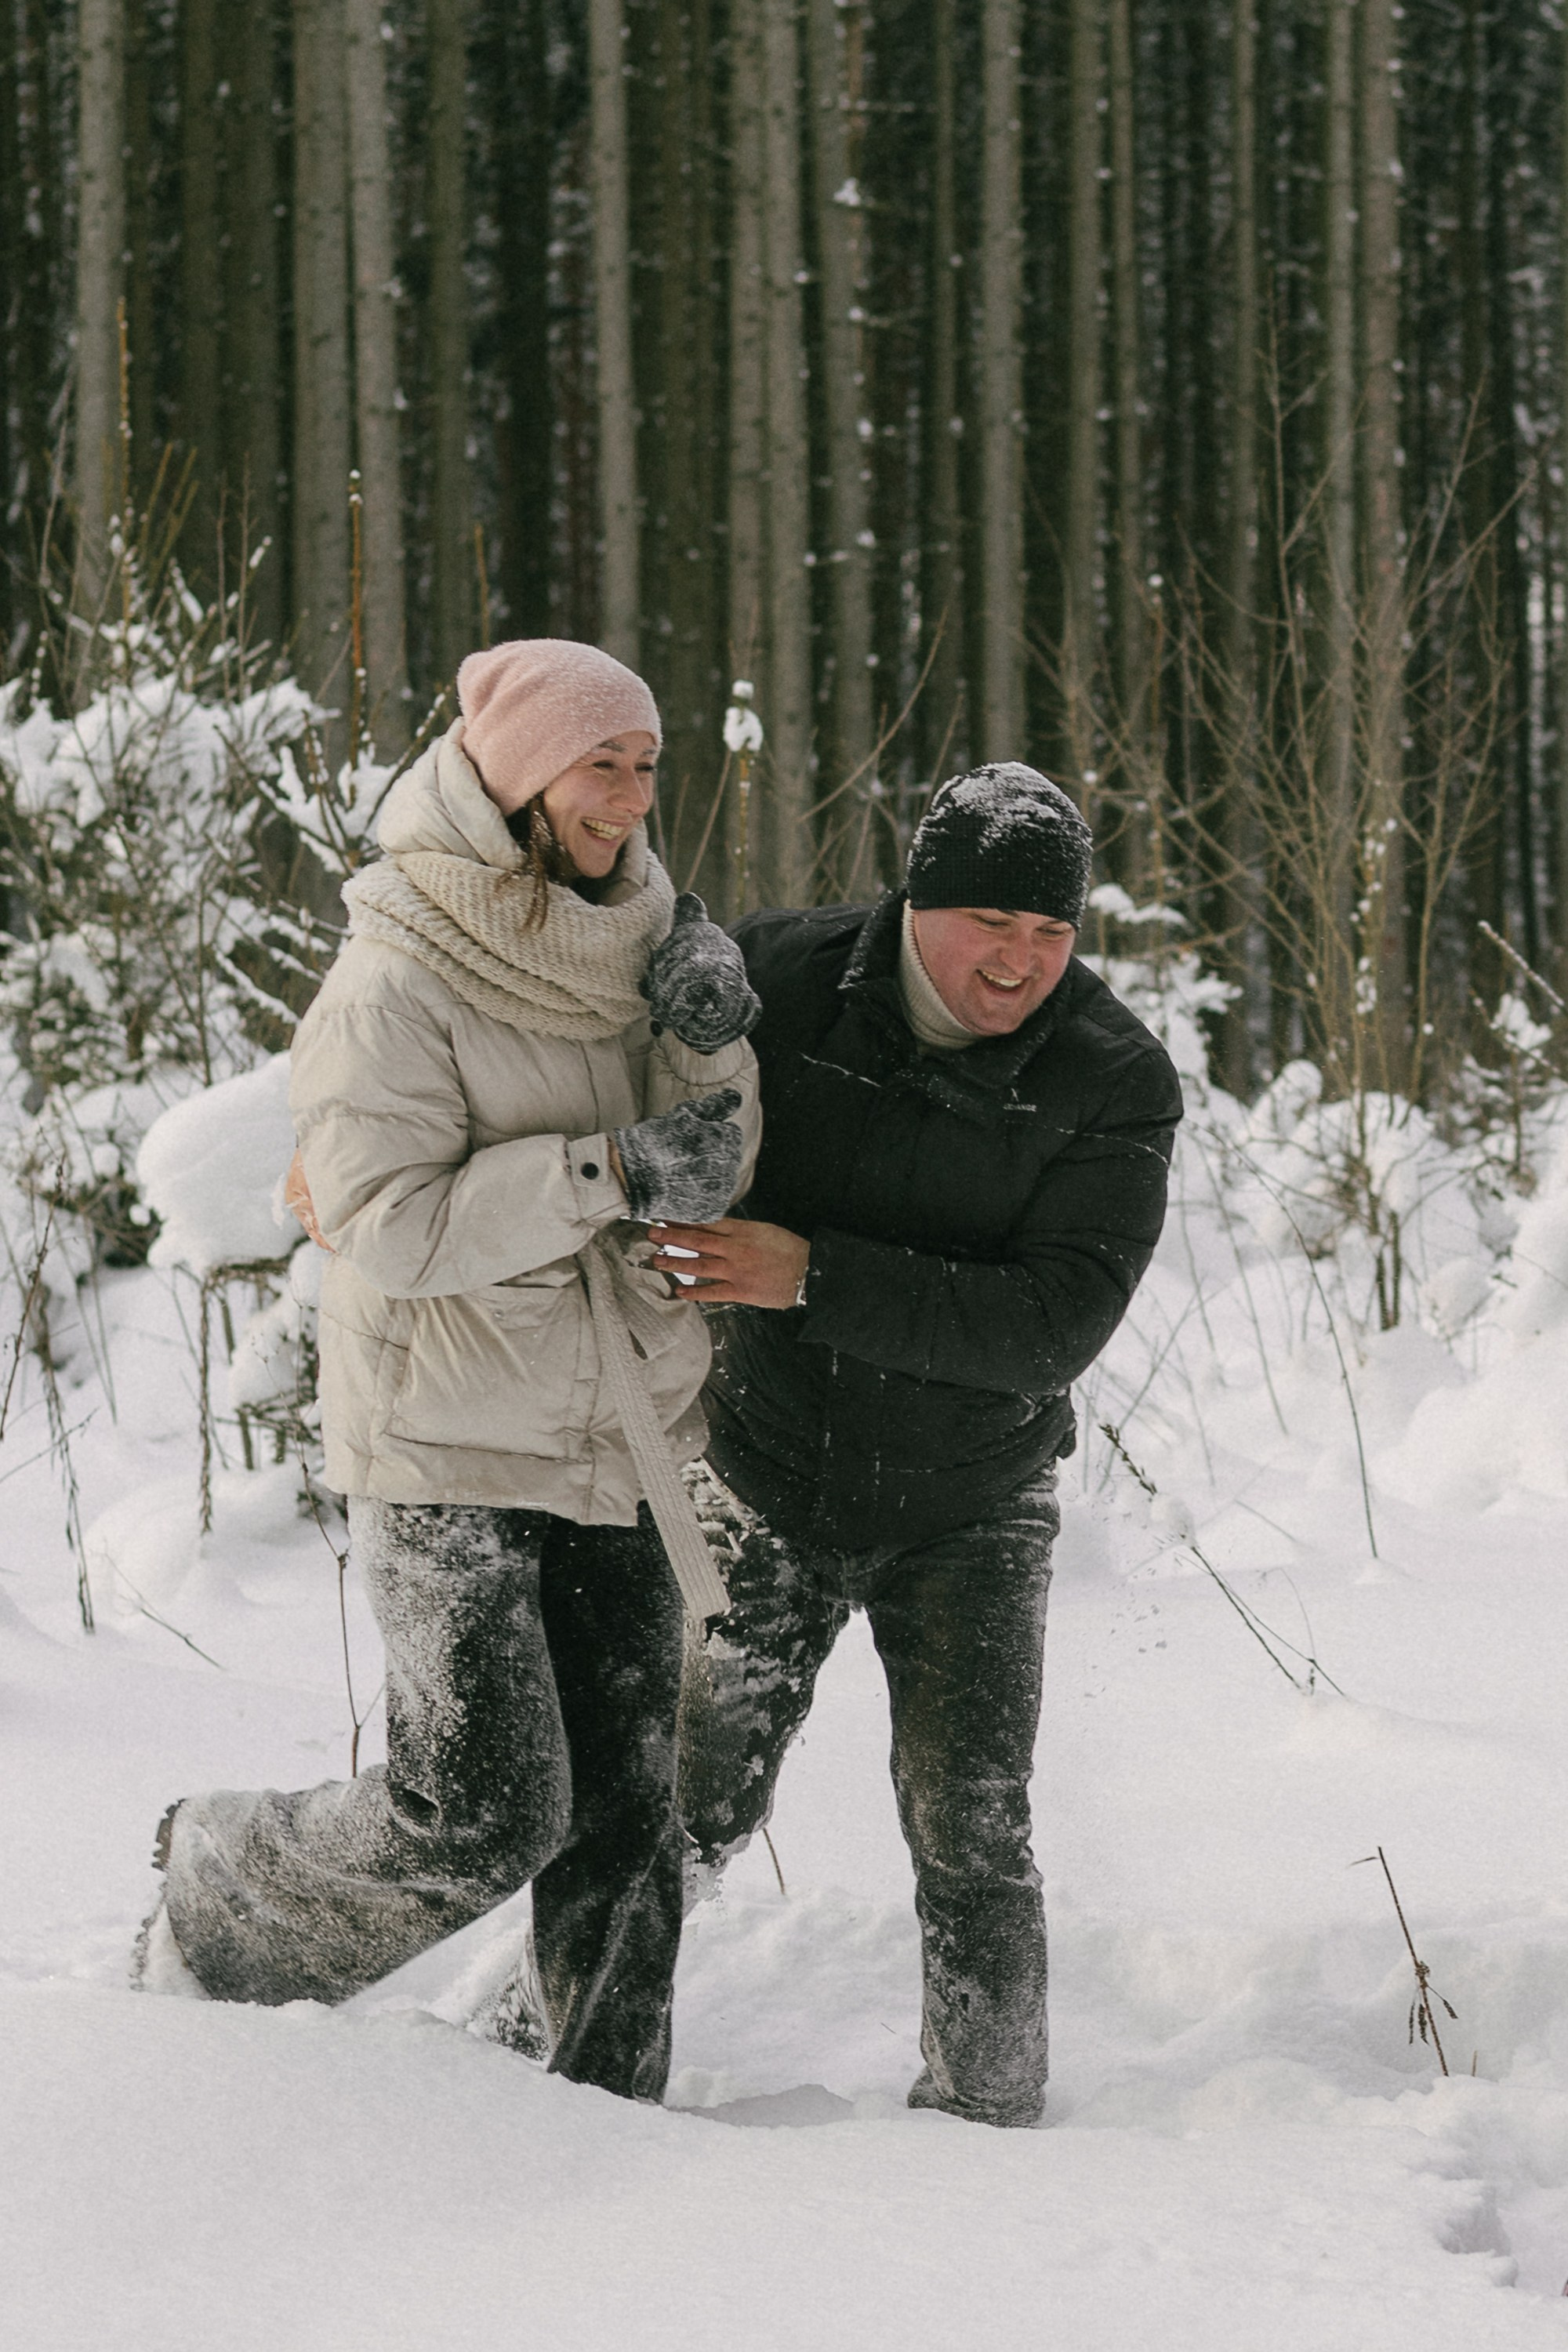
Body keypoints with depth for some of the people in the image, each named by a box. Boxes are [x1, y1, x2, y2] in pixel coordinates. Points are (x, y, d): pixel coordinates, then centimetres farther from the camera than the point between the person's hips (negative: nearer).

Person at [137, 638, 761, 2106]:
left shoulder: (625, 947, 7)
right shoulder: (397, 981, -14)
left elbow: (704, 1184, 6)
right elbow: (389, 1220, -21)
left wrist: (708, 1053, -13)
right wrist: (611, 1172, -25)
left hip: (615, 1443, 6)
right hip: (446, 1450, -6)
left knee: (628, 1808, 4)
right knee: (481, 1815, -8)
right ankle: (215, 1900, 16)